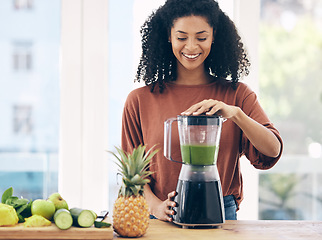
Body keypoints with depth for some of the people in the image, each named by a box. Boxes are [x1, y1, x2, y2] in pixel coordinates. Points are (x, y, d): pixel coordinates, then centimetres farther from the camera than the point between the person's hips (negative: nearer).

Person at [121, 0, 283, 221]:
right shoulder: (140, 100, 7)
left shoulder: (236, 94, 7)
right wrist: (155, 205, -10)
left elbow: (272, 151, -5)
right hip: (163, 218, 1)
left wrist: (235, 113, -20)